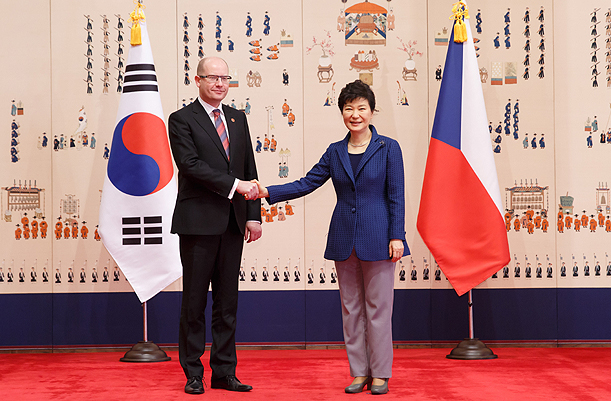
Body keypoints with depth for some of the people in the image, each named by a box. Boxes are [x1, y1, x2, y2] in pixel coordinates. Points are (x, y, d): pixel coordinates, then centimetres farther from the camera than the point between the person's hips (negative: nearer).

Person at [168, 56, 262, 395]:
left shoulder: (238, 119, 15)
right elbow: (190, 164, -15)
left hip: (233, 223, 5)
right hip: (199, 221, -5)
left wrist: (254, 215, 5)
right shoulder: (182, 119, -2)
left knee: (227, 301, 9)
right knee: (195, 300, 2)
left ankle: (224, 373, 15)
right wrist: (234, 184, -20)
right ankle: (193, 373, 11)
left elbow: (249, 170, 14)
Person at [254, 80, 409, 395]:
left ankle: (380, 373, 11)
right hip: (344, 239, 4)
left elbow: (396, 196, -3)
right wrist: (268, 192, -5)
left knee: (378, 307, 1)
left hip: (377, 238, -4)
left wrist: (397, 236, -10)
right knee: (350, 307, 8)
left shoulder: (388, 148, -2)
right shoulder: (335, 152, 9)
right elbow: (306, 184, 6)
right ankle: (359, 372, 18)